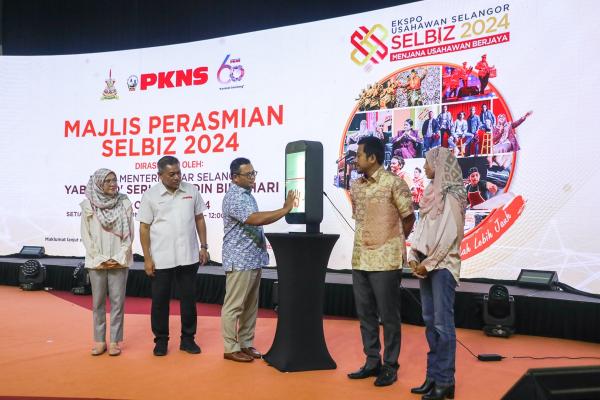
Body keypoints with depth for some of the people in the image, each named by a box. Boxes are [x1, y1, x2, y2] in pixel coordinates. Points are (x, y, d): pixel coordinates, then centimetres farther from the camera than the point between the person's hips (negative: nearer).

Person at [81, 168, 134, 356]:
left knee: (117, 301, 3)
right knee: (98, 302, 8)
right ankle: (99, 340, 18)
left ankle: (115, 341, 12)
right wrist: (100, 258, -8)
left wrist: (119, 257, -8)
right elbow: (86, 235, 0)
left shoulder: (124, 203, -1)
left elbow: (129, 233, 0)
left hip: (119, 261, 0)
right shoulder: (88, 206, -2)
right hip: (96, 262, 0)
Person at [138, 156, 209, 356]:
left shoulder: (191, 190, 2)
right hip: (161, 259, -2)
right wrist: (147, 259, -6)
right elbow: (144, 228, -2)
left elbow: (199, 219, 9)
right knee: (159, 300, 8)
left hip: (188, 257, 2)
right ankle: (161, 340, 23)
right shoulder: (150, 195, -4)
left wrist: (203, 246, 4)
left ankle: (188, 338, 23)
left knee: (189, 298, 10)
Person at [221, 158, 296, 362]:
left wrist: (262, 247, 19)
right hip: (239, 261, -9)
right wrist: (285, 209, -25)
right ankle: (231, 348, 8)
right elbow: (255, 219, -29)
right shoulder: (234, 198, -17)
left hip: (253, 259, 10)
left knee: (250, 305, 14)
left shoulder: (247, 194, 14)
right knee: (234, 305, 0)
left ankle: (246, 344, 23)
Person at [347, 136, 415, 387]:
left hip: (385, 260, -6)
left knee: (388, 316, 4)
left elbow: (409, 218, -1)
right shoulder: (356, 186, 10)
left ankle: (390, 366, 17)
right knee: (365, 314, 13)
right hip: (360, 259, 6)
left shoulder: (394, 183, -9)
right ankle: (372, 362, 26)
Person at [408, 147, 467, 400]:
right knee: (430, 321, 11)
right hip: (427, 264, 8)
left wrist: (428, 263, -14)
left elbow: (449, 235, -16)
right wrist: (414, 257, 4)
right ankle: (433, 376, 19)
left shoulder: (451, 196, -12)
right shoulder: (431, 193, 13)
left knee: (443, 323, -4)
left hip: (443, 265, -8)